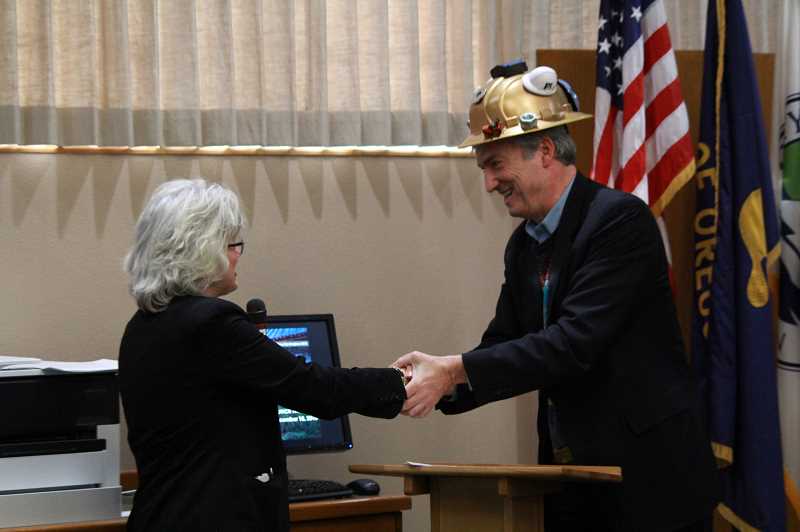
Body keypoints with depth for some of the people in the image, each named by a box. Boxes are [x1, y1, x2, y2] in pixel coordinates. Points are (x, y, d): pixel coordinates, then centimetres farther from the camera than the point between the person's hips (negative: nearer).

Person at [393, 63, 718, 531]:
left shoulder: (620, 218, -16)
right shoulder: (523, 246, 11)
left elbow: (575, 342, -24)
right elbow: (503, 347, 11)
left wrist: (454, 370, -24)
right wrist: (441, 384, -10)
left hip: (649, 473, -7)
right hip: (568, 475, 7)